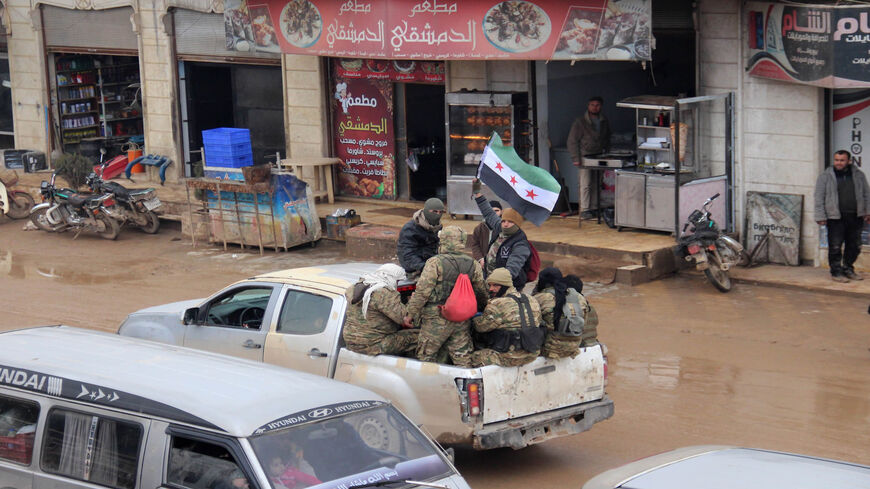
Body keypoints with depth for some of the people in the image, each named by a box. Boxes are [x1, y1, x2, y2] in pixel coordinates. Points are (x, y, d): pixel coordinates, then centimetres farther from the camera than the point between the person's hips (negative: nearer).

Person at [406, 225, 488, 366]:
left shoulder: (435, 263, -13)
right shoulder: (473, 265, 3)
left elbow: (422, 291, -16)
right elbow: (481, 293, 13)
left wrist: (411, 313, -6)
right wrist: (481, 309, 33)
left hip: (436, 320, -5)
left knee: (425, 357, 9)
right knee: (463, 359, 11)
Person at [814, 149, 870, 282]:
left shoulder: (858, 175, 11)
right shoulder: (825, 176, 2)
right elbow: (819, 198, 1)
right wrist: (821, 217, -6)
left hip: (855, 217, 4)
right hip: (835, 217, -3)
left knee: (854, 246, 9)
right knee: (835, 247, -5)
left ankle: (848, 269, 24)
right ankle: (836, 272, 6)